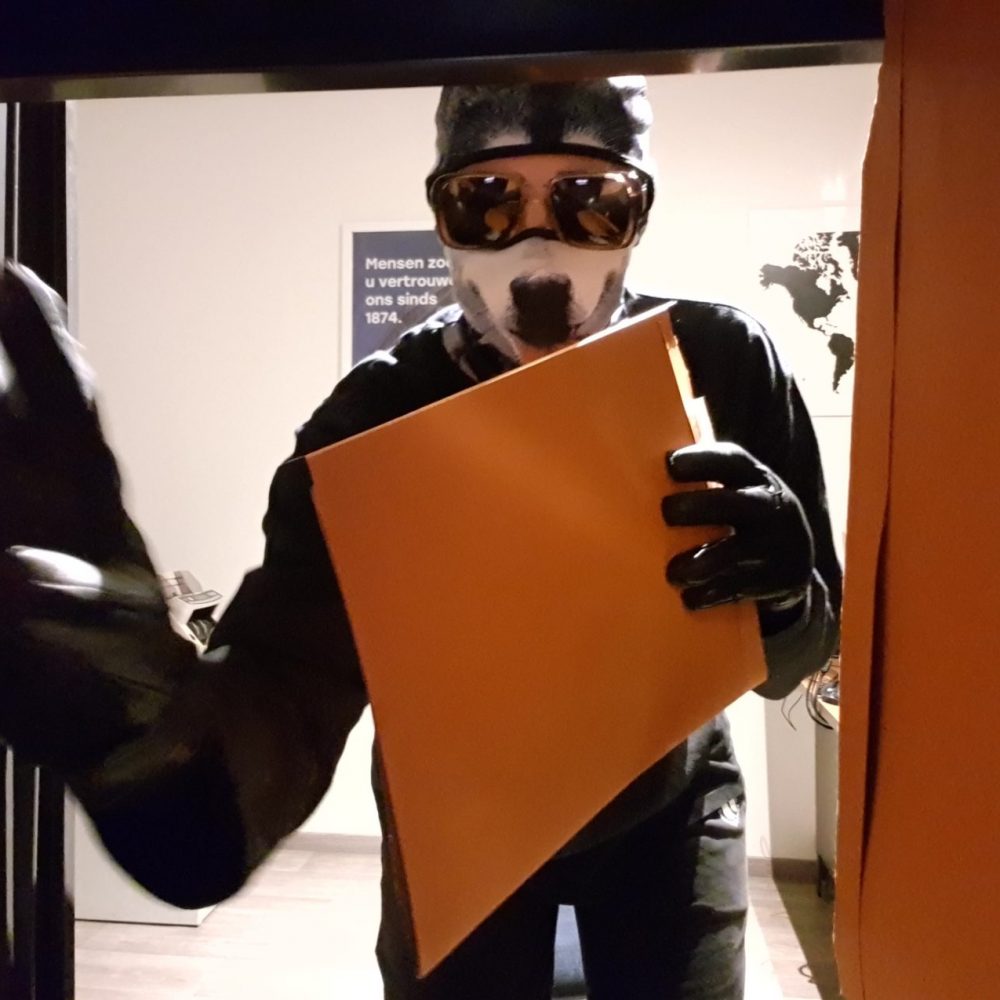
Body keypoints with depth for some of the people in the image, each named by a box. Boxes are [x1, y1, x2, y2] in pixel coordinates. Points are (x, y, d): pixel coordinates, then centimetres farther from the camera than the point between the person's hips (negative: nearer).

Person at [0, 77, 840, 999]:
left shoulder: (722, 362, -21)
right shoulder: (375, 418, -26)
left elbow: (789, 661, -14)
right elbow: (285, 699, -37)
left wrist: (784, 589, -37)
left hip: (669, 805, 2)